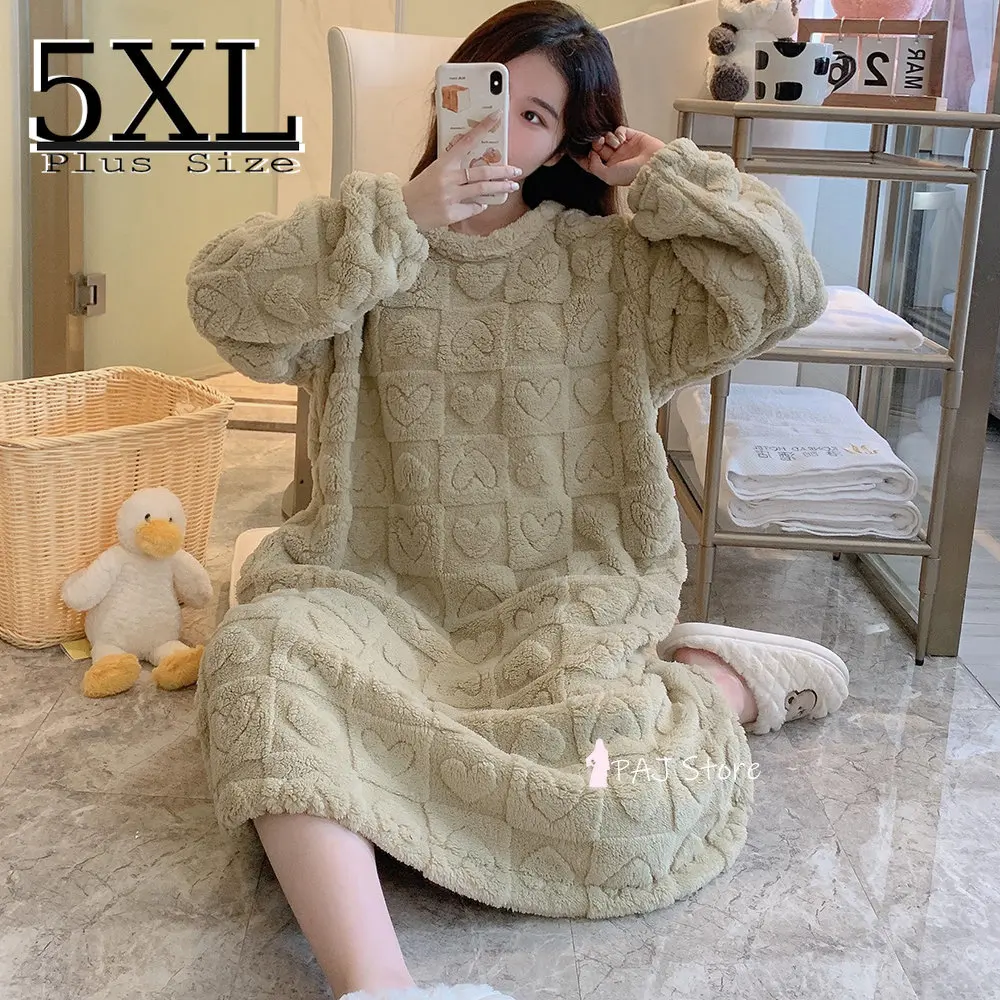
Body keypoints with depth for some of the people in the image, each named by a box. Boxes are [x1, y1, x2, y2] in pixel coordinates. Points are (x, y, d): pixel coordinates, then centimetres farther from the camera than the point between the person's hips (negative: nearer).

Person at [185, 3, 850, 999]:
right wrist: (398, 222, -14)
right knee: (260, 659, -32)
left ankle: (724, 676, 7)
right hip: (380, 587, 1)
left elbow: (783, 293, -1)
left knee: (615, 804, -27)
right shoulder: (371, 238, 9)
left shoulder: (614, 261, 8)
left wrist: (668, 178, -1)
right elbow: (224, 297, -8)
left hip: (563, 596, -1)